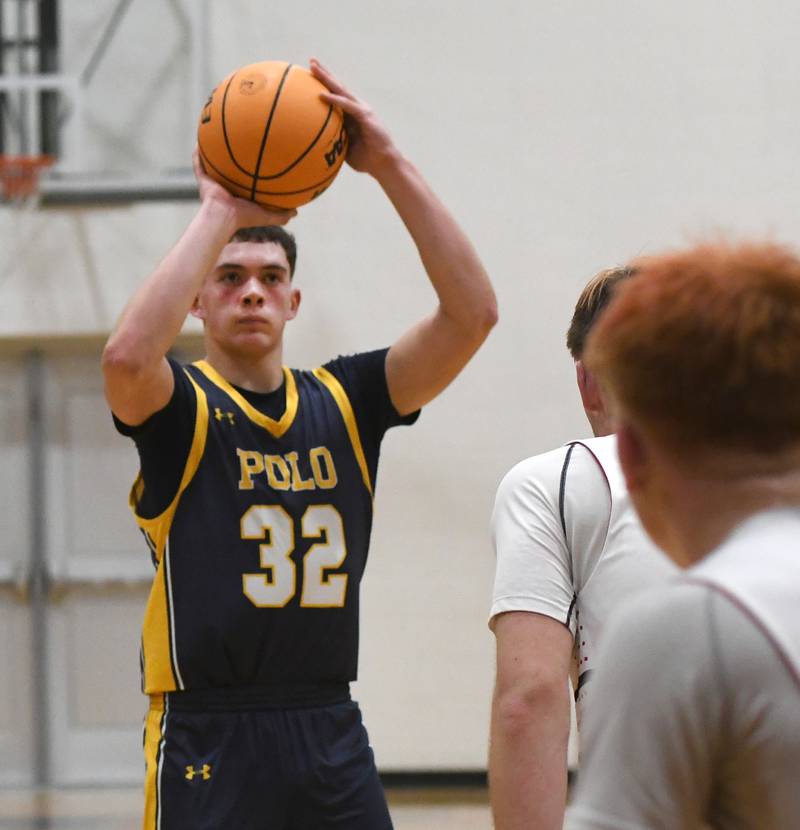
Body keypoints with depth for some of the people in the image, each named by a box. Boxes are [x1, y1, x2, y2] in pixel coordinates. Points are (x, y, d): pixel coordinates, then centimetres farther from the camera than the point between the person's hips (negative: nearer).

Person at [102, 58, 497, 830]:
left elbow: (472, 312, -3)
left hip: (332, 739, 4)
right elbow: (127, 355, -27)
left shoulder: (345, 402, 8)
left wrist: (390, 167, -13)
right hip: (208, 746, -4)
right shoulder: (181, 410, -2)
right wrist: (217, 215, -21)